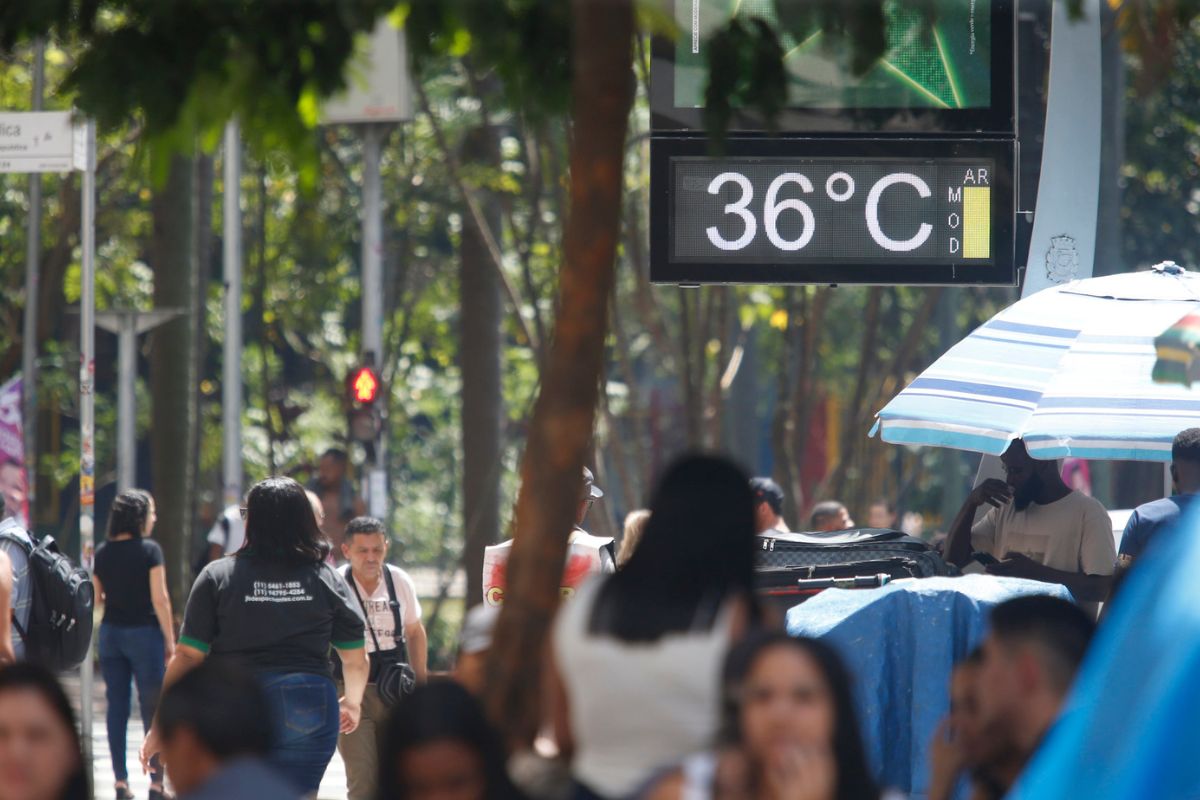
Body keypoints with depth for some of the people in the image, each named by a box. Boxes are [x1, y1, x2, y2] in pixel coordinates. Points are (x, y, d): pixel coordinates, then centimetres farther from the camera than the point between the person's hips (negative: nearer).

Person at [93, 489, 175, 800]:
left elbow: (97, 597, 9)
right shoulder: (149, 550, -11)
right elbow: (159, 599, -12)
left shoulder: (102, 552, 3)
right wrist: (170, 640, -6)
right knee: (152, 706, 2)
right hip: (144, 632, -5)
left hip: (110, 632, 5)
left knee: (117, 705, 8)